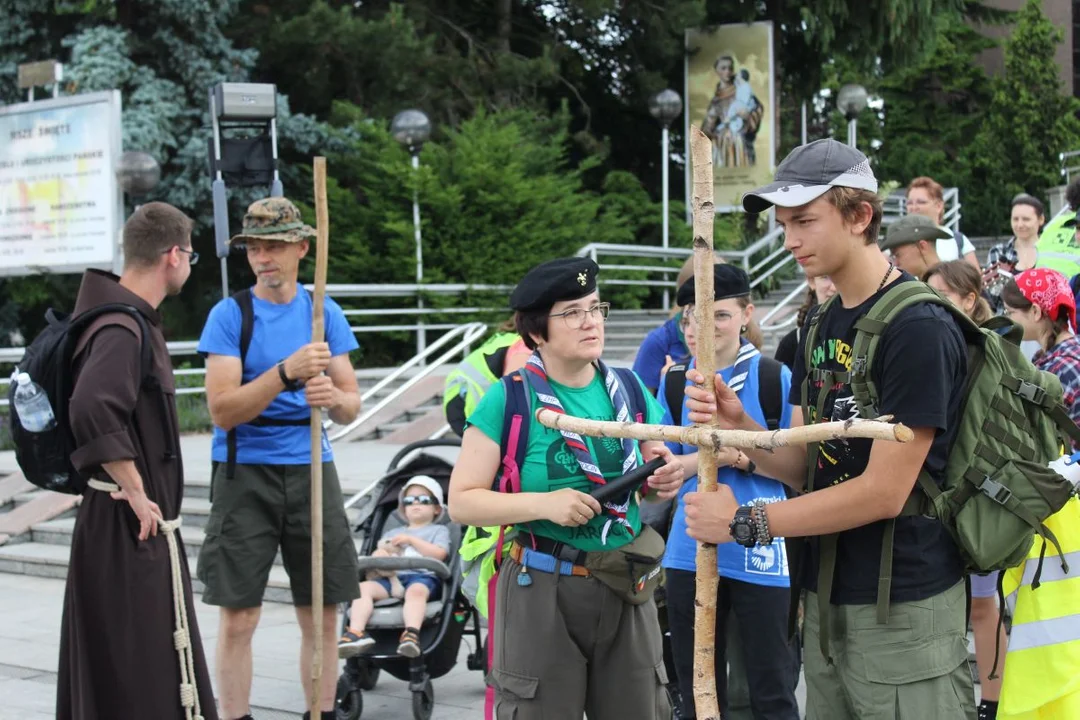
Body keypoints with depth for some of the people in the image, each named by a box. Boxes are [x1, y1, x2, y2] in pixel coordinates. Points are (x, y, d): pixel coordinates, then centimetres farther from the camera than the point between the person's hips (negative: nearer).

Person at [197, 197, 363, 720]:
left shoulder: (324, 313, 8)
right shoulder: (230, 314, -2)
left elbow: (351, 407, 7)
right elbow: (223, 410, -11)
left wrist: (332, 397, -16)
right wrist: (286, 372, -24)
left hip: (311, 471, 3)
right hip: (245, 474, -3)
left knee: (322, 615, 6)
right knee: (239, 616, -2)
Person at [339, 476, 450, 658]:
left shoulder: (438, 530, 24)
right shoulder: (393, 533, 37)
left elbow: (439, 554, 3)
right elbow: (378, 553, 23)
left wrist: (411, 540, -2)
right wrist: (378, 554, -2)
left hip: (422, 576, -4)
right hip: (391, 577, 4)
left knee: (416, 590, -41)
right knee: (363, 587, -25)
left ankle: (412, 634, -61)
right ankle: (356, 632, -41)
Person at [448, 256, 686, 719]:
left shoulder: (629, 390, 4)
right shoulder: (510, 399, -9)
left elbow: (648, 482, 16)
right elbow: (462, 502, -10)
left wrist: (665, 482, -7)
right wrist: (544, 503, -22)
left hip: (625, 590, 4)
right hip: (542, 593, -4)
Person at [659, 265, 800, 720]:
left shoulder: (774, 378, -5)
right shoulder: (675, 382, 5)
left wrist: (748, 458, -18)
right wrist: (712, 456, -13)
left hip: (759, 553, -3)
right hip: (690, 553, 3)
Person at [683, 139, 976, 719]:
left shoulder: (918, 327, -16)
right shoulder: (822, 328, 12)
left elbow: (885, 491, -18)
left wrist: (744, 521, -13)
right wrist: (739, 427, -9)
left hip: (902, 611, -8)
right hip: (827, 600, 8)